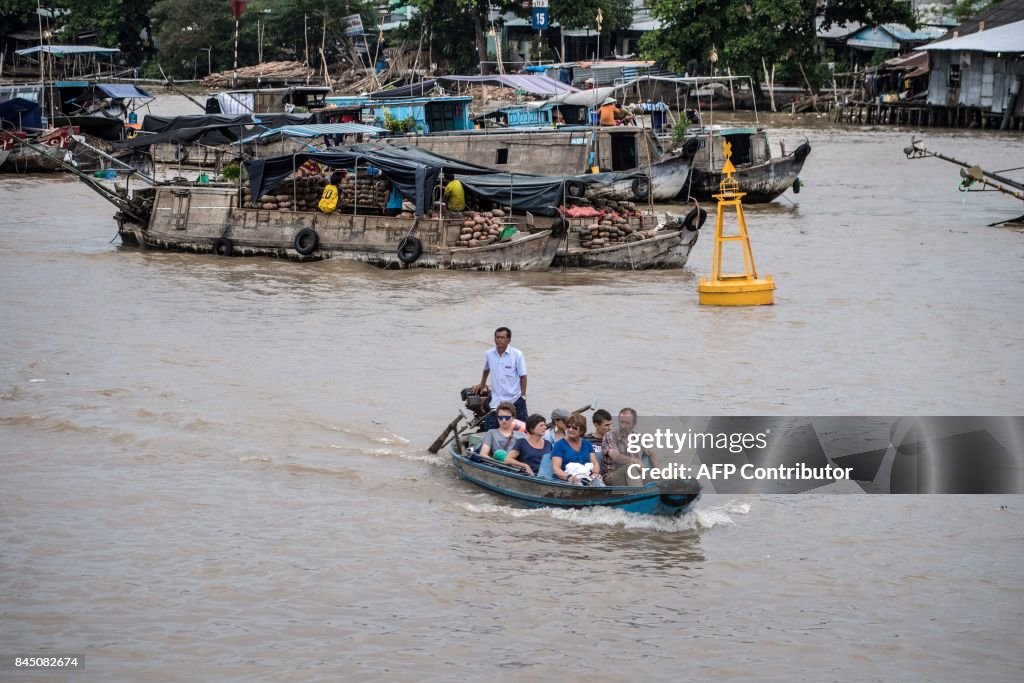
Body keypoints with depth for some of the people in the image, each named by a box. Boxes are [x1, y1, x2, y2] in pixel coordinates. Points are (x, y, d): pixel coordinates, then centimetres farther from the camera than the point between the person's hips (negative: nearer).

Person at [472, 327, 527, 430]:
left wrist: (523, 396, -5)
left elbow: (523, 376, -4)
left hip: (515, 399, -3)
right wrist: (482, 384, 31)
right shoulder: (489, 354, 1)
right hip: (496, 401, 3)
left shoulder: (517, 354, -8)